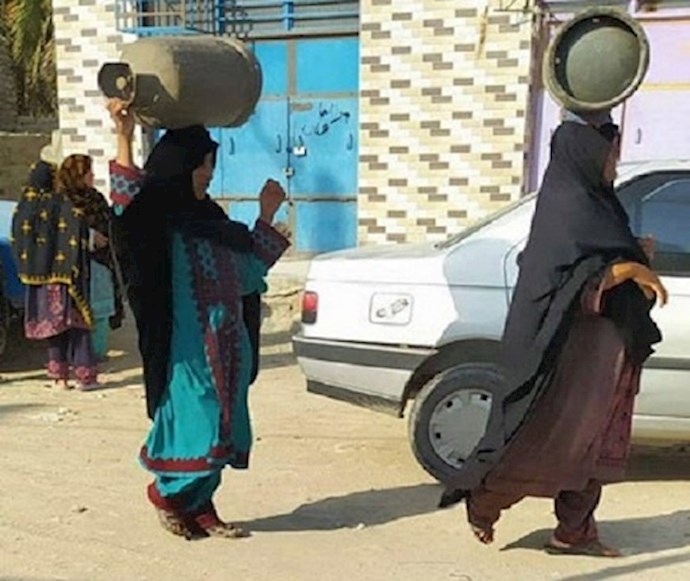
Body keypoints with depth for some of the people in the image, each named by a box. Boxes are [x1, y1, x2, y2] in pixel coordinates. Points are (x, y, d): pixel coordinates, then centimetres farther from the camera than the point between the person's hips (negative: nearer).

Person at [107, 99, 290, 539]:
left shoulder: (210, 218, 16)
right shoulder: (158, 219, -6)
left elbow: (249, 267, 24)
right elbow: (128, 205, -29)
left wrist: (267, 215, 20)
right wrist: (124, 137, -36)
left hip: (227, 345, 8)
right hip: (188, 346, -7)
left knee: (219, 431, 11)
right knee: (196, 425, -4)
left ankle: (200, 506, 24)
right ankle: (165, 493, 21)